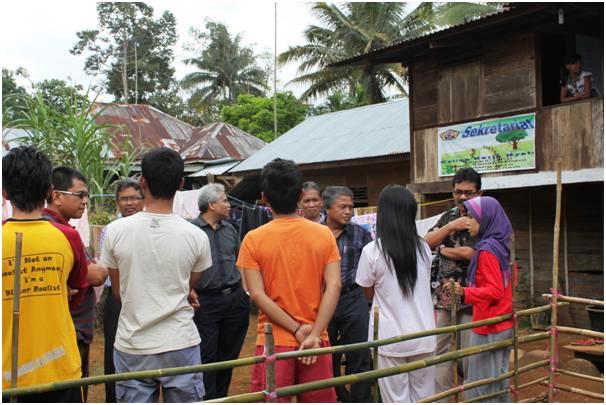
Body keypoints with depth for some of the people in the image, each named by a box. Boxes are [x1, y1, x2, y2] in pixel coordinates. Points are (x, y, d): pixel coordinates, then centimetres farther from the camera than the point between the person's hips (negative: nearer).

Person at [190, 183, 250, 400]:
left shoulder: (230, 229, 12)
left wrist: (246, 288, 16)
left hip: (235, 299, 6)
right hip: (206, 302, -5)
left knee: (229, 355, 13)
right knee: (207, 357, 0)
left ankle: (221, 397, 28)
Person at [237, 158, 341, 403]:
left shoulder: (253, 239, -6)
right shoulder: (324, 234, -1)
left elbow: (258, 295, -11)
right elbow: (334, 286, -8)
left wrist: (297, 329, -10)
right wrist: (314, 333, -11)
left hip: (274, 341, -2)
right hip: (317, 340, 2)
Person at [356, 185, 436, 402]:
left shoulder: (372, 251, -12)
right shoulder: (423, 247, 1)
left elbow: (369, 293, 1)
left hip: (391, 338, -4)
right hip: (423, 335, 4)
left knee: (397, 399, 7)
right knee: (424, 397, 15)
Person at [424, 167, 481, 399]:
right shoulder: (448, 217, 13)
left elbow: (473, 253, -18)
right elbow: (425, 243, 1)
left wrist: (443, 249, -3)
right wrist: (450, 227, -12)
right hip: (443, 297, 5)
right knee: (440, 352, 9)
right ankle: (440, 399, 19)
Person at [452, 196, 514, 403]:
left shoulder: (487, 249, -18)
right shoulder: (503, 246, 8)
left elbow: (495, 291, -22)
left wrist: (465, 292, -31)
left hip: (489, 327, -9)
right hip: (505, 324, 9)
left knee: (481, 385, 1)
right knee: (499, 379, 17)